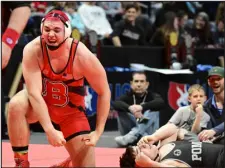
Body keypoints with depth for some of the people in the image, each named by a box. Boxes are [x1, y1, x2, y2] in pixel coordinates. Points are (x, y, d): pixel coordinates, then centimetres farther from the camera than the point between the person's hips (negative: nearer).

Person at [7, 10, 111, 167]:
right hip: (40, 103, 0)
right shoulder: (33, 50, -29)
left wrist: (98, 132, -17)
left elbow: (104, 92, -16)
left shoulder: (82, 56, -29)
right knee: (16, 105, -35)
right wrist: (50, 130, -40)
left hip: (71, 110, 0)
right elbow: (34, 93, -30)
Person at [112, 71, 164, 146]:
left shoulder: (152, 96, 0)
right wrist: (130, 108, -41)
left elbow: (161, 103, -25)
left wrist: (142, 107, -40)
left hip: (149, 134, -1)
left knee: (153, 111, -24)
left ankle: (131, 136, -41)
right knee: (122, 110, -17)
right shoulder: (128, 96, 3)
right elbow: (115, 103, -20)